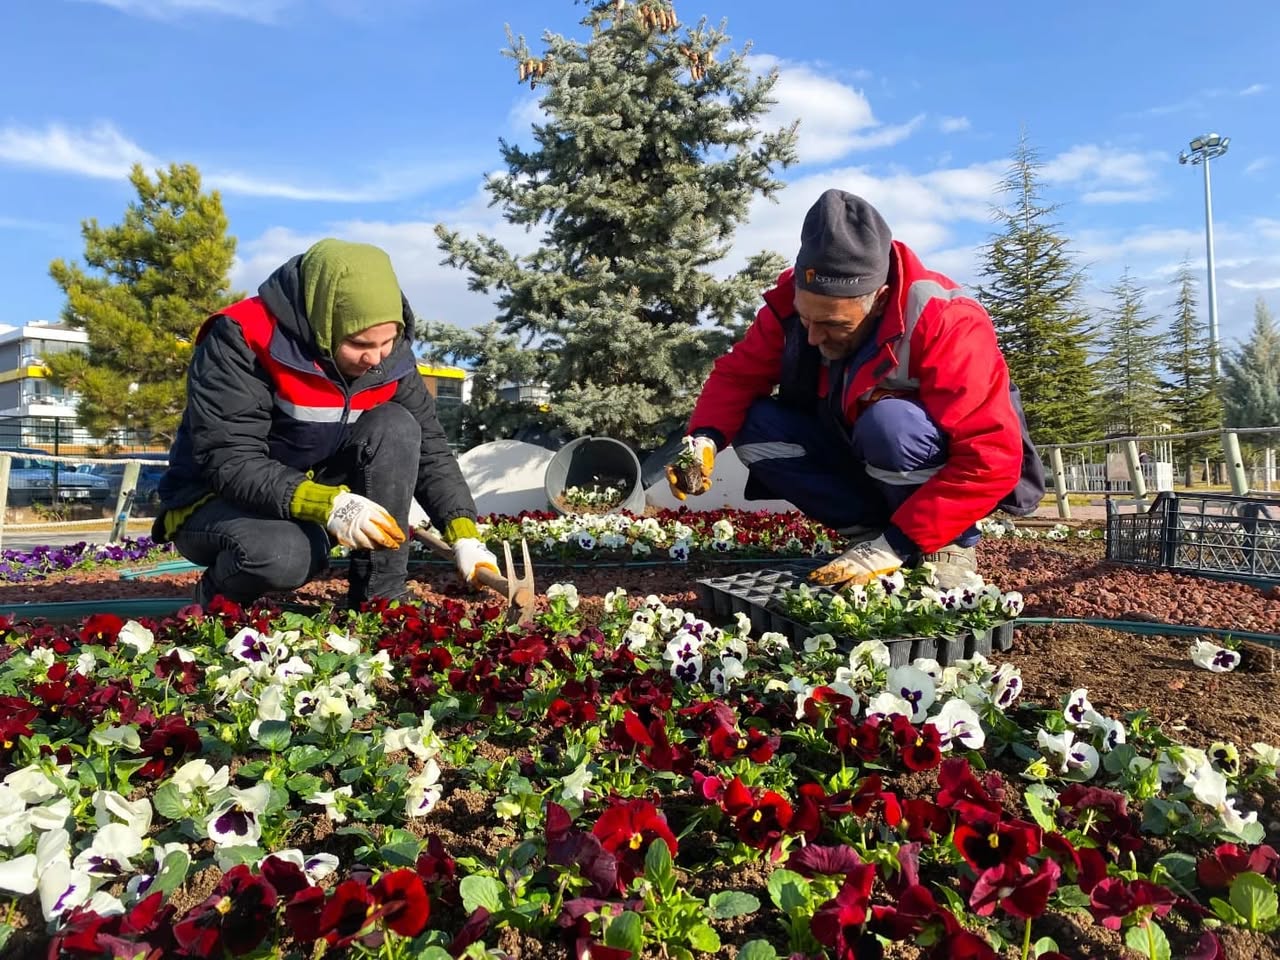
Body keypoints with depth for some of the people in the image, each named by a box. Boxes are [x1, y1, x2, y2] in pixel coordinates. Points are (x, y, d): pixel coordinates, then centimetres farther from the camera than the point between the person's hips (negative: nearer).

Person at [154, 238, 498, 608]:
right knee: (283, 555, -38)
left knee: (395, 427, -20)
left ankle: (382, 597, -14)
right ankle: (218, 595, 0)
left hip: (321, 493, 5)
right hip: (218, 501, -5)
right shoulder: (242, 340, -26)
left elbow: (430, 449, -6)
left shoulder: (390, 355, -10)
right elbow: (228, 462, -30)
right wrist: (328, 505, -42)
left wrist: (465, 536, -19)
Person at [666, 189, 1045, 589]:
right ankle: (871, 533, -6)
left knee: (888, 422, -37)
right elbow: (738, 374, -8)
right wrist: (704, 439, -29)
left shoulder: (945, 324, -32)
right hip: (864, 461, 5)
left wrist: (896, 547, -37)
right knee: (755, 427, -17)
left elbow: (991, 460, -34)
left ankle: (948, 546, -12)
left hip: (958, 473, -5)